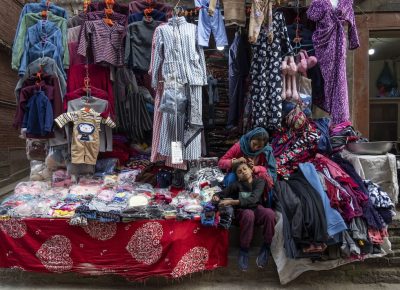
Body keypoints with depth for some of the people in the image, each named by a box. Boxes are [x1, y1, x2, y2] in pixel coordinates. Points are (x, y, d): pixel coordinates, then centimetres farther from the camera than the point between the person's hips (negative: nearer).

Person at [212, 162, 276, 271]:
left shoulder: (259, 181, 0)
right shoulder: (237, 184, 3)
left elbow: (253, 199, -17)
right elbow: (221, 193, 10)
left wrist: (231, 202, -25)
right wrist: (216, 197, -16)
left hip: (257, 210, 1)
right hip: (242, 212, -1)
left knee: (269, 213, -33)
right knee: (248, 214, -37)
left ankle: (266, 247, -15)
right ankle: (244, 250, -23)